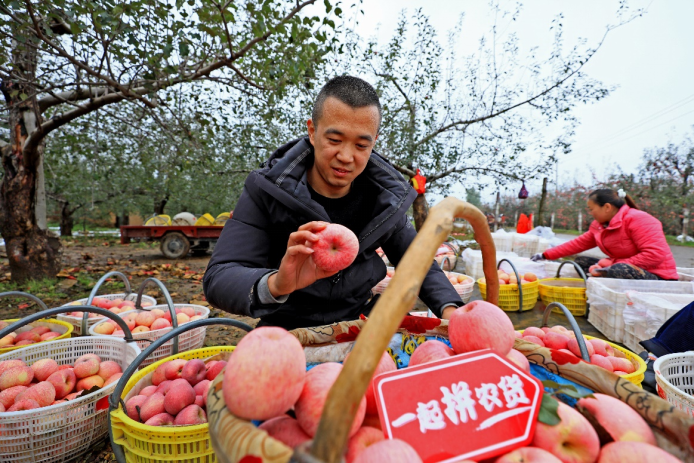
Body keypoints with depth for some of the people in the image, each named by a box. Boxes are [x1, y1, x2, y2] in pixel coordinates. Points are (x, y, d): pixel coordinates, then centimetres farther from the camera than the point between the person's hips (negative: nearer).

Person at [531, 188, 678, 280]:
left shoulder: (637, 219, -20)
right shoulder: (599, 226, 7)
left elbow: (656, 254, -27)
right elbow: (578, 244, 10)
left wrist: (613, 265, -29)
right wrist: (545, 255, 6)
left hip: (657, 277, -9)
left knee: (621, 270, -39)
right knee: (581, 262, 6)